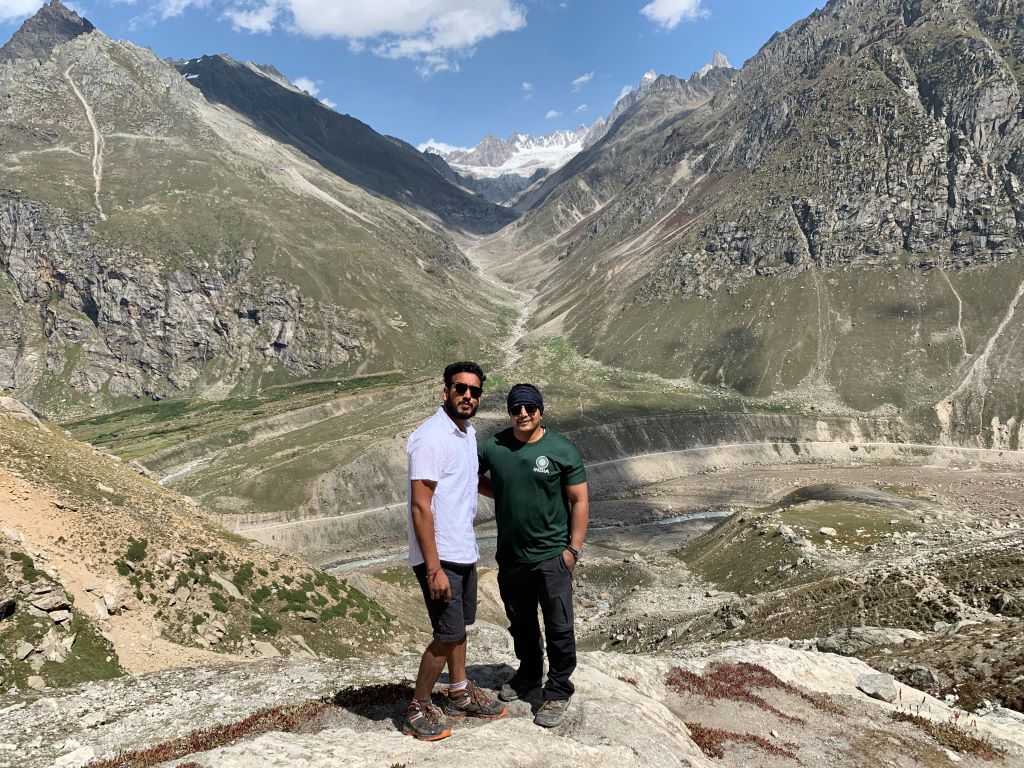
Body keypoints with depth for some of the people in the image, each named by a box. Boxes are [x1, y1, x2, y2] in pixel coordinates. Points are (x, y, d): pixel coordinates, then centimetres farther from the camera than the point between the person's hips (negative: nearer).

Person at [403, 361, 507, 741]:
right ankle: (417, 710, 15)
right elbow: (420, 506, -23)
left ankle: (459, 693, 37)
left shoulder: (468, 433, 8)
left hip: (464, 551, 9)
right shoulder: (431, 437, -20)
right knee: (448, 634, -2)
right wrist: (434, 568, -25)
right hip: (440, 555, -9)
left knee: (459, 625, 20)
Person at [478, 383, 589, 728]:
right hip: (510, 556, 4)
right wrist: (502, 493, 2)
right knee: (520, 622, 21)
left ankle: (558, 691, 20)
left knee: (559, 627, 3)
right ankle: (528, 673, 43)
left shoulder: (562, 450, -9)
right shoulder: (493, 447, -2)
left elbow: (580, 501, -5)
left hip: (552, 556, -3)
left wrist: (573, 548, -9)